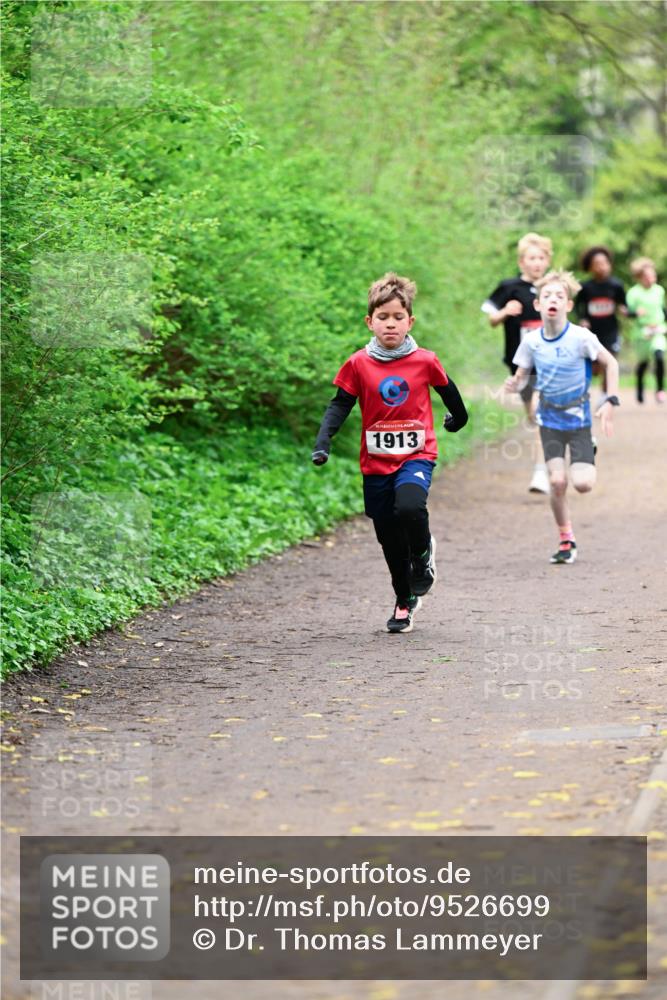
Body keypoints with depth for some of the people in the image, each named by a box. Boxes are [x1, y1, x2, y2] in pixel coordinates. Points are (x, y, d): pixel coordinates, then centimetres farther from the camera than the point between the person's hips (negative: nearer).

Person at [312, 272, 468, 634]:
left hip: (415, 456, -2)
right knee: (389, 536, 8)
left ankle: (423, 551, 3)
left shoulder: (425, 361, -4)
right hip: (376, 461, 2)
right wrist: (323, 442, -15)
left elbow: (448, 392, 14)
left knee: (409, 508, -30)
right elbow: (340, 405, -1)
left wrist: (458, 419, 31)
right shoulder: (359, 364, -3)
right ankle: (405, 601, 27)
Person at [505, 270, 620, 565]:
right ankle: (566, 540, 9)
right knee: (557, 482, -10)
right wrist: (515, 385, -21)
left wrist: (610, 402, -9)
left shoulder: (581, 338, -17)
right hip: (549, 420, 2)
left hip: (578, 418, -2)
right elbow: (522, 376, 2)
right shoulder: (531, 342, -9)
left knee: (582, 484, -14)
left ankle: (588, 461, 24)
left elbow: (610, 363, -4)